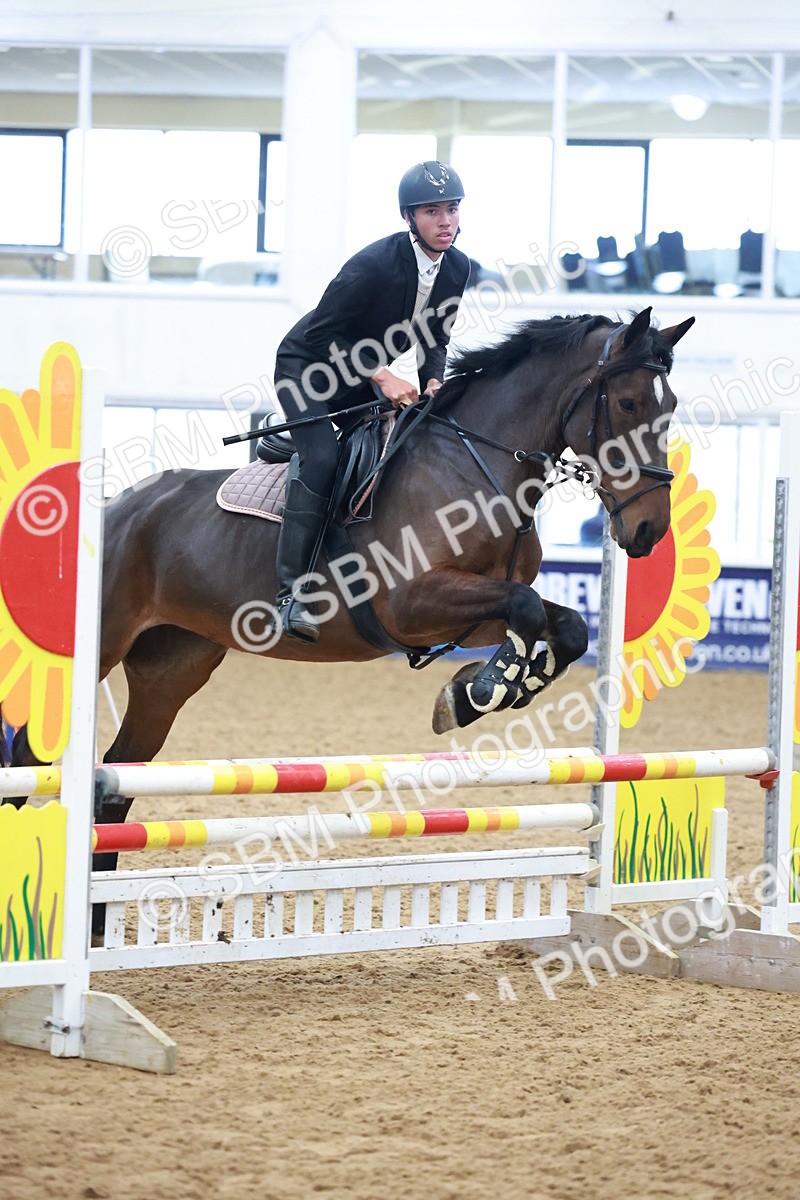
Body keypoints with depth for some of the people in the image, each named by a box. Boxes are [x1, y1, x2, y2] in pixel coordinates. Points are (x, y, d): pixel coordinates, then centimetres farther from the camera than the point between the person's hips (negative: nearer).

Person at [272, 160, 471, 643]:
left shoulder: (459, 268, -7)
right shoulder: (373, 264, -29)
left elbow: (435, 336, 6)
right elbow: (320, 335, -24)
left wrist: (433, 381, -14)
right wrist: (381, 376, -30)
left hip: (361, 377, 8)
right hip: (307, 367, -8)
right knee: (322, 458, -26)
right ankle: (291, 590, -29)